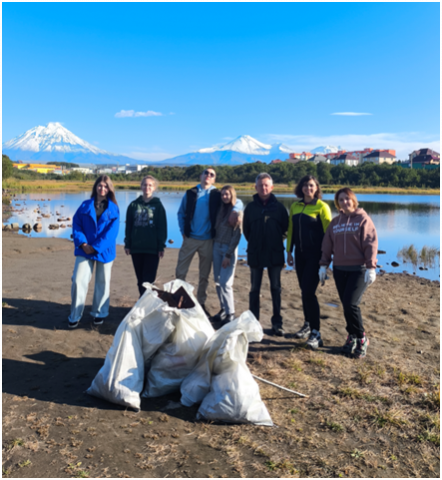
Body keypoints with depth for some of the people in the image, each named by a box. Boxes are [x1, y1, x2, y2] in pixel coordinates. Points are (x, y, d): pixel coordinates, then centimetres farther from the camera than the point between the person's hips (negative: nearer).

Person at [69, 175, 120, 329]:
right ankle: (75, 316, 5)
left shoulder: (113, 208, 1)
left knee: (103, 283, 10)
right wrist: (82, 243, -13)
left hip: (104, 251, -1)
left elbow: (112, 231, -8)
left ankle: (99, 313, 26)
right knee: (78, 280, -6)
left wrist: (96, 247, -14)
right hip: (85, 250, 1)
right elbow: (76, 224, 1)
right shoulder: (85, 205, 7)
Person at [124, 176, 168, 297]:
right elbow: (128, 226, 10)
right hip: (136, 248, 3)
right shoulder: (134, 205, 9)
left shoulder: (158, 205, 3)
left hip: (152, 249, -3)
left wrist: (161, 246, -4)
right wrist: (127, 244, 4)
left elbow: (162, 227, 1)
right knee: (140, 279, 9)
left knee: (148, 280, -6)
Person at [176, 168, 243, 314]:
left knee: (204, 275, 10)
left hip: (207, 241, 0)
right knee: (180, 272, 1)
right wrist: (183, 232, -1)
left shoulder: (216, 195, 2)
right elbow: (181, 213, 9)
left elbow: (237, 202, 2)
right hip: (190, 239, 0)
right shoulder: (190, 193, 4)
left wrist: (235, 211, -19)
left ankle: (201, 303, 23)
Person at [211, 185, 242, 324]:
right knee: (218, 281, 8)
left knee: (225, 283, -8)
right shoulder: (221, 210, 11)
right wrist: (215, 245, 3)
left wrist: (228, 255, -14)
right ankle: (223, 310, 19)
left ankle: (230, 313, 3)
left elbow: (237, 235, -11)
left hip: (229, 249, -6)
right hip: (217, 247, 6)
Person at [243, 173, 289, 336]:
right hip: (255, 254, 1)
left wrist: (277, 242, 2)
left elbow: (285, 228, 7)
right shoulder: (251, 207, 3)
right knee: (255, 289, 8)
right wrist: (254, 242, 6)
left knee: (276, 289, 4)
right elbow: (246, 230, 10)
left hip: (275, 254, -1)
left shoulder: (279, 207, 1)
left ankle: (277, 323, 11)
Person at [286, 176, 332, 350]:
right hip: (300, 254, 5)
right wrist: (289, 251, 11)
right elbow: (291, 230, 13)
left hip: (315, 255, -5)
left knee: (309, 292, -12)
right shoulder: (295, 206, 9)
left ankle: (316, 334, -5)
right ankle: (308, 325, 27)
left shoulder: (322, 207, -6)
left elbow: (328, 232, -8)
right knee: (304, 291, 12)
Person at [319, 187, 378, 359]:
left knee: (351, 304, -13)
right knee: (346, 306, 8)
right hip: (340, 269, 5)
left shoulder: (363, 219, -3)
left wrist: (371, 267, -15)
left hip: (359, 270, -5)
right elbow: (327, 245, 12)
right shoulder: (335, 222, 12)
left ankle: (361, 339, 5)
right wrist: (324, 265, 6)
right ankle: (353, 338, 22)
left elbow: (371, 244, -9)